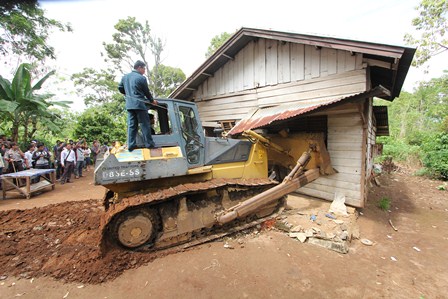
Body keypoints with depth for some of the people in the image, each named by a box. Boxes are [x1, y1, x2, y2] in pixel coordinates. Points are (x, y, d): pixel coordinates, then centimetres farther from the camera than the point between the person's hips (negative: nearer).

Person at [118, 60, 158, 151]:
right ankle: (149, 144, 0)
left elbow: (120, 88, 19)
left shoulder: (125, 77, 14)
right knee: (145, 124, -2)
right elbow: (147, 92, 1)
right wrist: (152, 101, 16)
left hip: (129, 105, 6)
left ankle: (131, 145, 6)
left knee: (131, 125, 7)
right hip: (139, 104, -6)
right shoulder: (141, 78, -6)